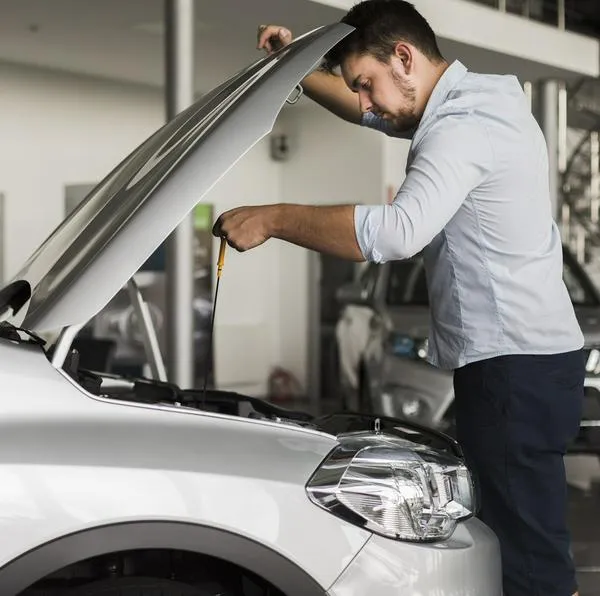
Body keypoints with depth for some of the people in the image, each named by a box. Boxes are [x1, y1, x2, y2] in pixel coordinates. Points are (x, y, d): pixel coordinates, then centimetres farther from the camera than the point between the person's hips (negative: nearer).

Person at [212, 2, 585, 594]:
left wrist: (274, 218, -23)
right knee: (522, 544, 14)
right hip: (522, 358, 11)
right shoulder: (470, 102, 17)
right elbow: (367, 110, 31)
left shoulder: (464, 127, -16)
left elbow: (397, 230, -31)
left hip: (515, 367, -11)